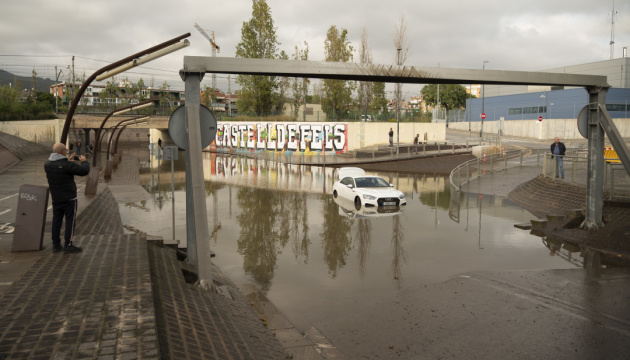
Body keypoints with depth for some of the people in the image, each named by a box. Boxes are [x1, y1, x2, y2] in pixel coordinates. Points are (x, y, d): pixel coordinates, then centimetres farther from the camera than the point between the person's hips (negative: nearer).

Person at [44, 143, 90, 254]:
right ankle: (68, 245, 2)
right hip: (69, 198, -7)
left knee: (56, 221, 12)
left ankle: (56, 245, 19)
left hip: (56, 199, 7)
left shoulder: (47, 164, 1)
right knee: (70, 221, 1)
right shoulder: (67, 165, -21)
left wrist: (69, 161, 18)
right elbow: (84, 171, -20)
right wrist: (84, 161, -1)